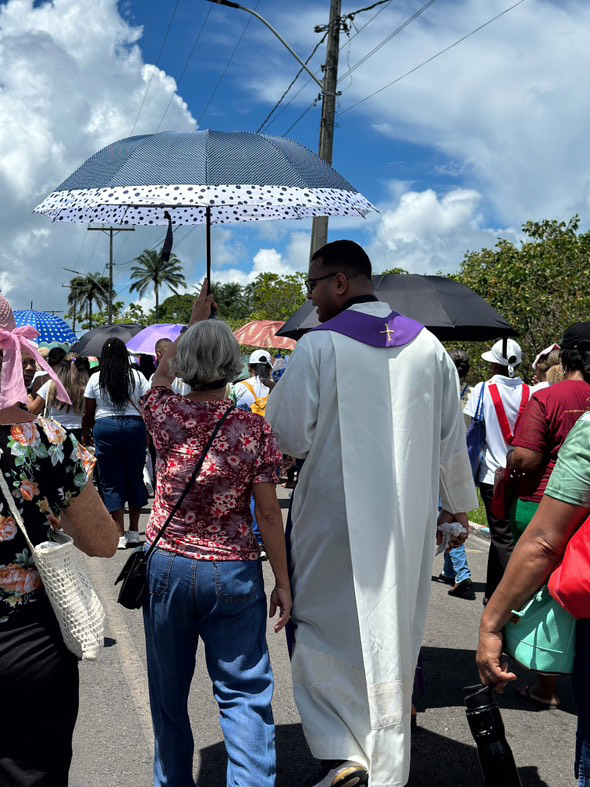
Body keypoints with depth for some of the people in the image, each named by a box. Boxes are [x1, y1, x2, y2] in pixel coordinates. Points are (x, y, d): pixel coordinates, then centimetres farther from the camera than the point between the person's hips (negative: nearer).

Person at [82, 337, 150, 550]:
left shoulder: (95, 379, 2)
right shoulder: (137, 376, 2)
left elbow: (88, 413, 5)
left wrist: (85, 434, 20)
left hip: (105, 428, -1)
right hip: (134, 426, 1)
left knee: (111, 482, 4)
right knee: (135, 477, 13)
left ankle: (120, 535, 2)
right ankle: (134, 531, 18)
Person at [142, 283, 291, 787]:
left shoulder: (165, 416, -7)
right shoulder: (255, 431, -11)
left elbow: (162, 372, 17)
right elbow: (268, 514, -8)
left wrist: (194, 321, 29)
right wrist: (283, 581, 2)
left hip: (167, 567, 2)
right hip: (233, 572, -2)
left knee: (169, 691, 18)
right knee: (245, 693, 8)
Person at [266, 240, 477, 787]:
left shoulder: (318, 346, -12)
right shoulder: (428, 346, 3)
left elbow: (285, 435, -12)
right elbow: (452, 438, 9)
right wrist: (459, 502, 22)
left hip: (334, 520, -5)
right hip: (407, 521, 5)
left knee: (324, 628, 11)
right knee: (393, 635, 16)